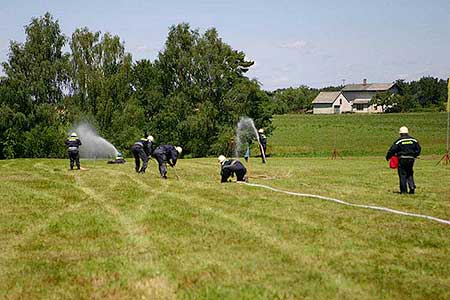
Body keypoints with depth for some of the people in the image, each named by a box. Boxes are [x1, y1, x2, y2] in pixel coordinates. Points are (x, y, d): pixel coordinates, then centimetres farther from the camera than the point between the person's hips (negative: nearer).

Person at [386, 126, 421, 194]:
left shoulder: (399, 141, -5)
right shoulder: (413, 140, 6)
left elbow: (392, 150, -4)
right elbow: (418, 148, 12)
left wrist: (387, 157, 9)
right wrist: (415, 155, 27)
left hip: (402, 159, -4)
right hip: (411, 159, 4)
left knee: (402, 175, 2)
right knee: (410, 174, 18)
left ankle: (404, 190, 0)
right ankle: (412, 186, -1)